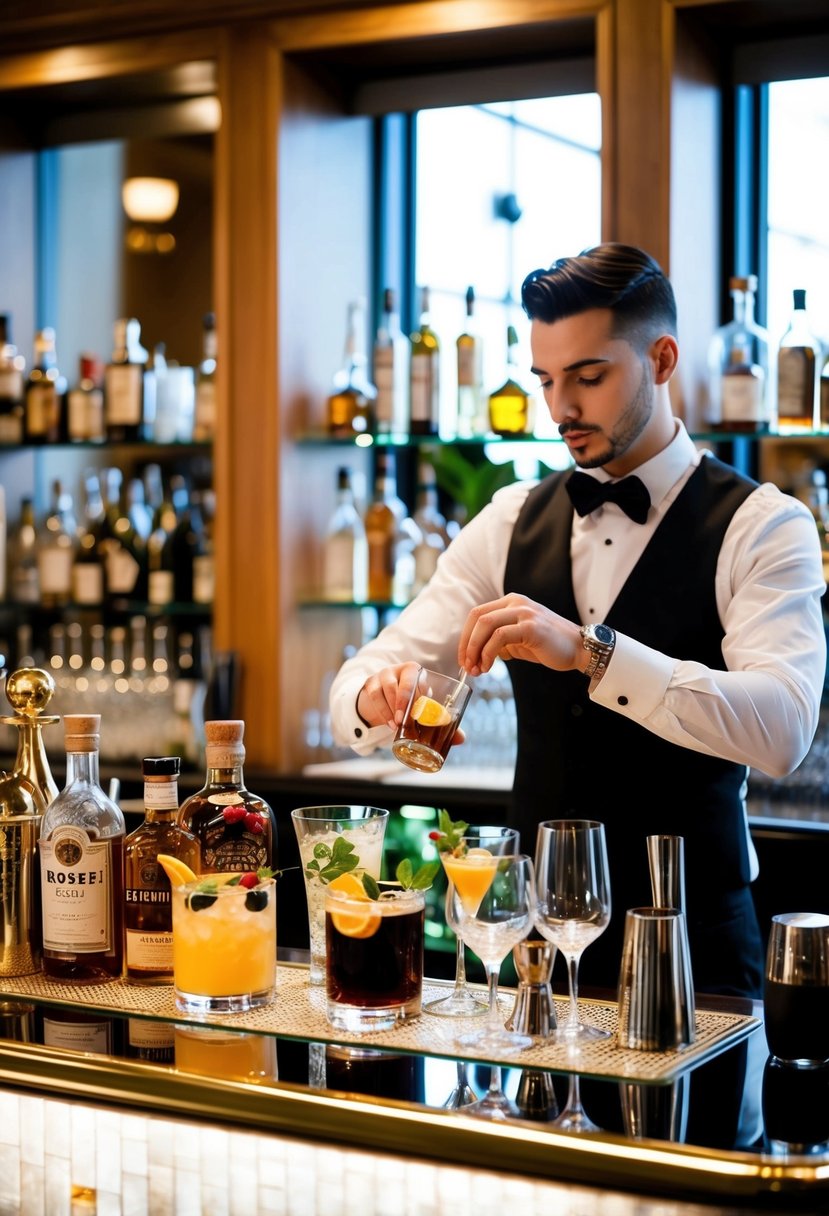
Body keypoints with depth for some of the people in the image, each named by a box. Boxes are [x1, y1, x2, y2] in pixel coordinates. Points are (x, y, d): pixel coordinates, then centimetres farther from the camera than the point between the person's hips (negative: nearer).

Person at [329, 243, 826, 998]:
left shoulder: (761, 527, -10)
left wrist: (588, 650, -35)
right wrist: (377, 697, -22)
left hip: (690, 944, -4)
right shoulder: (513, 522, 5)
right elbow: (355, 687, 2)